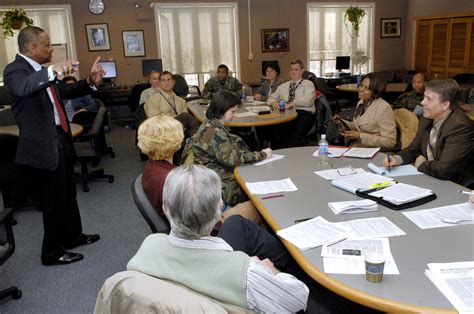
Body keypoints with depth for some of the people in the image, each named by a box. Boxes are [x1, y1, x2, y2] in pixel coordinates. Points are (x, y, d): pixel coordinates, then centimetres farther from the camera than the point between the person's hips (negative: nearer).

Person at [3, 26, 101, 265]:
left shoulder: (43, 72, 12)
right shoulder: (15, 70, -15)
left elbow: (64, 91, 22)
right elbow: (23, 88, -38)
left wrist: (90, 82, 6)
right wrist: (52, 71, -53)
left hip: (60, 139, 9)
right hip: (44, 145, -9)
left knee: (68, 193, 22)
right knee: (54, 200, 3)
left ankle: (73, 236, 41)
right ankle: (52, 252, 21)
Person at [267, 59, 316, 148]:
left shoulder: (308, 84, 9)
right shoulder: (283, 86, 25)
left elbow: (307, 100, -9)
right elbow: (270, 98, 26)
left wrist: (290, 104, -17)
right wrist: (274, 102, 1)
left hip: (304, 113, -3)